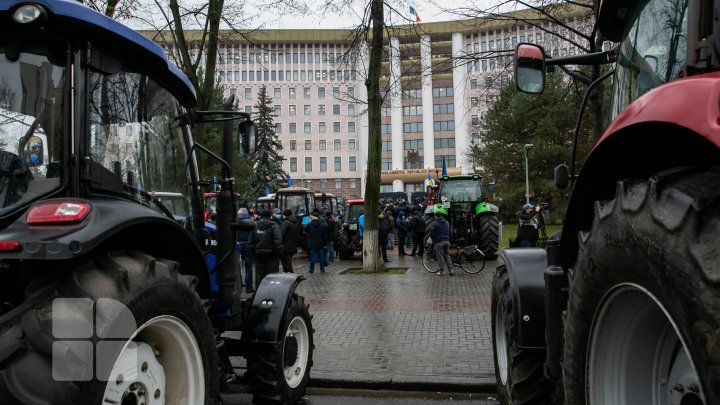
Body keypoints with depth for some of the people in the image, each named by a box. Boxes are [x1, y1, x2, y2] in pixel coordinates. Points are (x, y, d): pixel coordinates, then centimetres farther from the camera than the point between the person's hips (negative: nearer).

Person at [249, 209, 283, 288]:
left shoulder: (255, 226, 6)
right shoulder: (274, 226, -8)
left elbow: (251, 241, 7)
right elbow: (278, 241, -15)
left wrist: (254, 252, 14)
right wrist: (279, 254, -9)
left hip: (258, 255, 4)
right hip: (271, 255, -4)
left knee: (259, 276, 10)